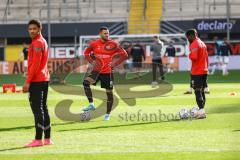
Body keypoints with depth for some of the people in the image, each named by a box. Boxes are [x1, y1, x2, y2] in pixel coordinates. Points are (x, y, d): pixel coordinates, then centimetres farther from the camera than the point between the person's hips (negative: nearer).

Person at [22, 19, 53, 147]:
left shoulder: (37, 43, -13)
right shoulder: (43, 42, 18)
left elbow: (35, 64, -19)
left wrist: (28, 81, -19)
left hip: (36, 80, -10)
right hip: (44, 79, 10)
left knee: (37, 109, -10)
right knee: (43, 108, 12)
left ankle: (38, 139, -13)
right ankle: (47, 139, 15)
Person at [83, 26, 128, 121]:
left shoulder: (113, 45, -7)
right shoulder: (94, 44, -2)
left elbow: (124, 55, -3)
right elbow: (86, 53, 15)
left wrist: (115, 64, -11)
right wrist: (92, 61, -1)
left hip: (108, 72, -1)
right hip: (97, 70, 1)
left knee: (109, 93, 3)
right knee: (86, 82, -24)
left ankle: (108, 114, 18)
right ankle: (91, 104, -15)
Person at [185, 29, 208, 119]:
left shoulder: (194, 44, -13)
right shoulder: (202, 43, 16)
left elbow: (193, 57, -25)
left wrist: (189, 55, -5)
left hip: (196, 72, -9)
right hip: (204, 71, 9)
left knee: (198, 92, -8)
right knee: (201, 91, 13)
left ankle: (201, 111, -14)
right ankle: (201, 111, 17)